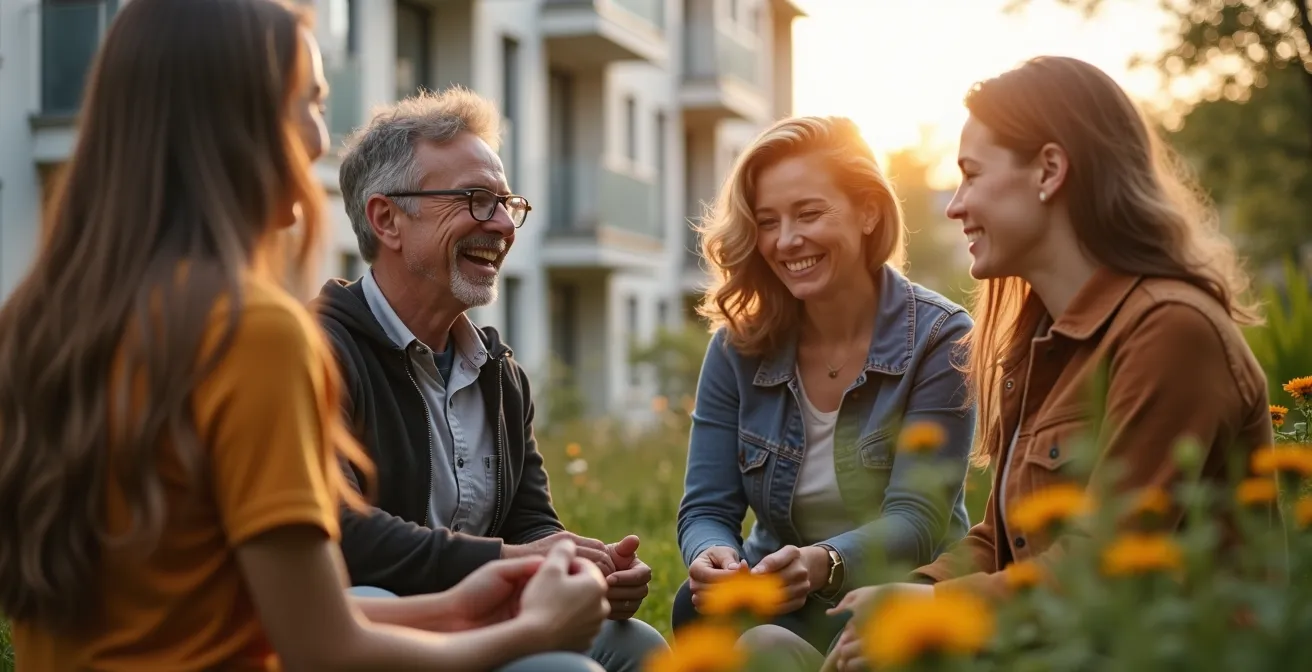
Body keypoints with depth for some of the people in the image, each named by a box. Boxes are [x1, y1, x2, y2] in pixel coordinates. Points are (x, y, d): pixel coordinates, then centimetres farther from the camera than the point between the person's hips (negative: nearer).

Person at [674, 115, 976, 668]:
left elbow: (916, 521, -18)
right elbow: (707, 509, -4)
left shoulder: (939, 339, -10)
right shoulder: (738, 347, 0)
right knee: (699, 608, -29)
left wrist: (823, 564, -39)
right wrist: (714, 557, -29)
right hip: (777, 604, 4)